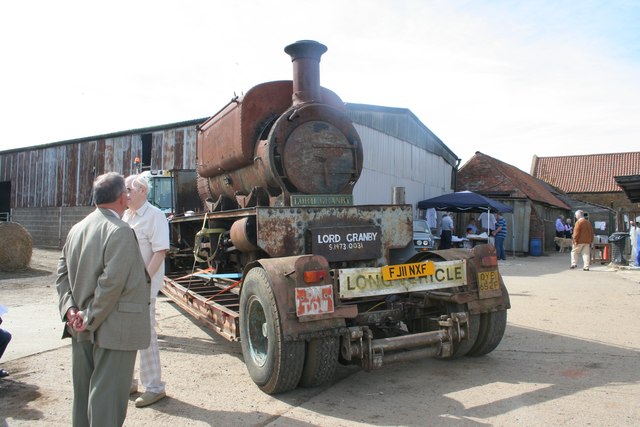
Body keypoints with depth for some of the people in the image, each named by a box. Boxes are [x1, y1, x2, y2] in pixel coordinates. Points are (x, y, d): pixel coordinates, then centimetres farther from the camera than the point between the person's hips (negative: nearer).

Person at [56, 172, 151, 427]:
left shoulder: (78, 228, 7)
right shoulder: (120, 231, -18)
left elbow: (62, 273, 9)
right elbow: (112, 282, -23)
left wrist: (69, 308, 2)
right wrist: (92, 318, -14)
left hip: (81, 328, 8)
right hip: (113, 329, -8)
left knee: (83, 389, 19)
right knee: (107, 394, 1)